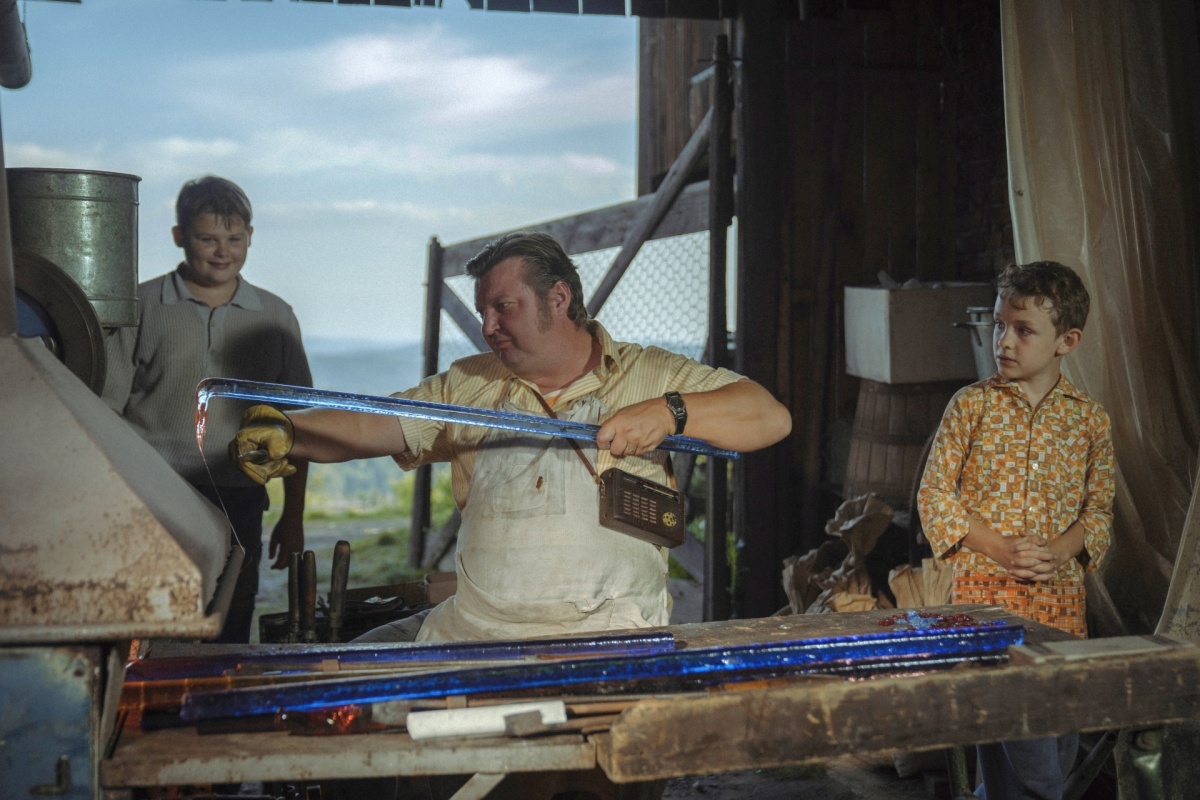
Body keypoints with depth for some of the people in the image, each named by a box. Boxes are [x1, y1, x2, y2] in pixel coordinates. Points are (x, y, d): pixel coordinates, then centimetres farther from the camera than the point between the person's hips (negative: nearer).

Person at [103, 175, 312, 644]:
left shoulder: (275, 318, 11)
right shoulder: (141, 307, 4)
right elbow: (103, 412, 4)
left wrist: (293, 517, 11)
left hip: (237, 505, 2)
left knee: (228, 642, 5)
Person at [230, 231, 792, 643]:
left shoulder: (649, 376, 3)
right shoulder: (468, 386, 14)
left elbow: (771, 417, -3)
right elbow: (371, 425, 5)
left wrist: (668, 413, -19)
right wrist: (286, 433, -15)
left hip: (607, 637, -4)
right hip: (468, 630, 4)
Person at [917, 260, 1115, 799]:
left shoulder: (1090, 419, 4)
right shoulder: (972, 404, -2)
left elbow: (1099, 507, 9)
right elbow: (935, 493, -2)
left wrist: (1061, 550, -11)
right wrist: (999, 548, -13)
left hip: (1060, 597, 3)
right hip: (985, 592, -3)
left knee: (1060, 749, 13)